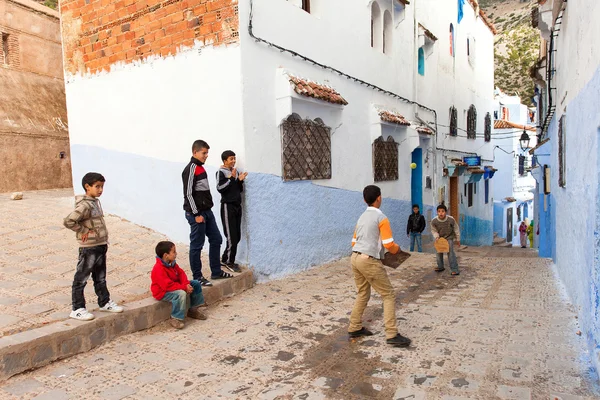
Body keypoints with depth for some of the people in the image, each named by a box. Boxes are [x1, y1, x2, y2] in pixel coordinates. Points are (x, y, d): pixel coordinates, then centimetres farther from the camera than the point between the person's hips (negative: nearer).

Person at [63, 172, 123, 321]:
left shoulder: (96, 202, 9)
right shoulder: (84, 205, -20)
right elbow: (68, 221, -29)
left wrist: (104, 241, 13)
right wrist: (83, 231, -19)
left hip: (101, 246, 9)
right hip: (88, 248, -9)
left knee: (100, 278, 20)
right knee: (81, 279, 4)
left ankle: (104, 302, 32)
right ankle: (77, 309, 14)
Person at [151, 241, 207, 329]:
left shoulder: (172, 263, 1)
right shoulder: (158, 269, -29)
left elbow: (181, 273, 3)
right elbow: (168, 285, -33)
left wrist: (186, 284, -17)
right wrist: (184, 287, -30)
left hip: (176, 285, 10)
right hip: (163, 292, -10)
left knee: (196, 284, 7)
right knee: (181, 294, -39)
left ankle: (193, 309, 18)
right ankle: (175, 319, -24)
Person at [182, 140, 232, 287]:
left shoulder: (201, 168, 13)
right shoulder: (190, 169, -15)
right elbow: (188, 194, -19)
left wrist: (206, 211, 19)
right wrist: (196, 214, -18)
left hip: (207, 211, 10)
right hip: (196, 214, -10)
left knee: (216, 240, 15)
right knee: (196, 245, 0)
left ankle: (216, 272, 26)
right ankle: (197, 277, 12)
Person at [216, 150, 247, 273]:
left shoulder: (235, 171, 13)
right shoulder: (221, 172, -7)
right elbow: (220, 188, -19)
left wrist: (240, 180, -1)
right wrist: (231, 178, -20)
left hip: (237, 205, 7)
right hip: (227, 206, -7)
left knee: (237, 236, 7)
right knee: (231, 236, -7)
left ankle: (225, 259, 20)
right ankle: (229, 262, 7)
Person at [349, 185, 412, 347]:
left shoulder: (362, 218, 14)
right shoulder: (381, 218, -10)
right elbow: (388, 244, -15)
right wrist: (397, 249, 6)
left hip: (356, 257, 8)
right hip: (370, 261, -8)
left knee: (363, 294, 22)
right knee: (389, 296, 2)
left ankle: (355, 328, 29)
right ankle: (392, 335, 0)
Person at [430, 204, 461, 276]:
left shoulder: (451, 219, -26)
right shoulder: (434, 221, -24)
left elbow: (456, 229, -9)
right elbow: (433, 230, -5)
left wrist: (458, 240, 0)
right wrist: (436, 237, -25)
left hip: (449, 238, -3)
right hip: (440, 238, 3)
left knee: (450, 252, -15)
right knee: (439, 253, 14)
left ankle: (455, 270, -11)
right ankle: (440, 267, 34)